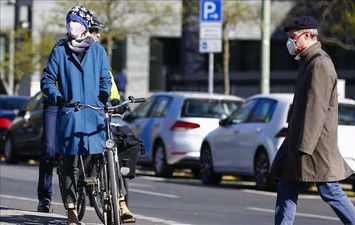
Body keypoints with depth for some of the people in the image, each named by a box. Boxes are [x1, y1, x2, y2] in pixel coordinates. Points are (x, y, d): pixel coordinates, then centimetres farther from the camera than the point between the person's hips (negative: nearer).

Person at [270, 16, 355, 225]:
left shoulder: (320, 64, -16)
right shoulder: (309, 62, 17)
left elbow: (316, 109, -21)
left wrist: (305, 146, -23)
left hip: (316, 145, -10)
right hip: (298, 142, 10)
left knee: (331, 192, -5)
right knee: (286, 192, 7)